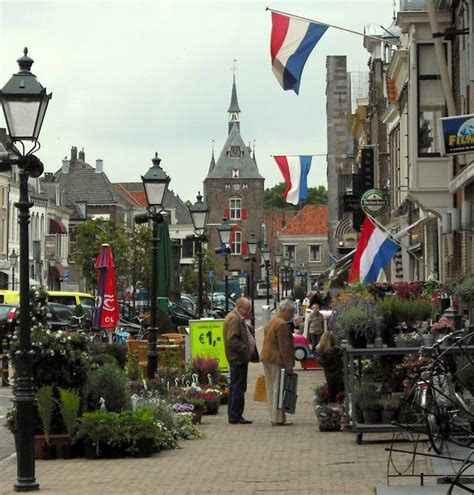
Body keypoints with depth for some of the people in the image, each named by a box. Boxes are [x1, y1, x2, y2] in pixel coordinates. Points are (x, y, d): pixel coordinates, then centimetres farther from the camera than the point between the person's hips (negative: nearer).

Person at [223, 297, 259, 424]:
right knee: (239, 387, -9)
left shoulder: (239, 319, 19)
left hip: (239, 358, 11)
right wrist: (245, 350, -23)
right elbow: (232, 340, -23)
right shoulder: (234, 319, -15)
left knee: (234, 387, 13)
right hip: (238, 358, -11)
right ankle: (235, 416, -7)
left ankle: (233, 415, 19)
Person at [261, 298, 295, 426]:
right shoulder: (282, 324, -15)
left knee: (271, 389, 11)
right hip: (277, 360, -10)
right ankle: (278, 419, -6)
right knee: (278, 389, -7)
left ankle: (273, 417, 15)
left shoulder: (271, 322, 17)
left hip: (266, 359, 10)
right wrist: (288, 365, -16)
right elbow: (284, 347, -18)